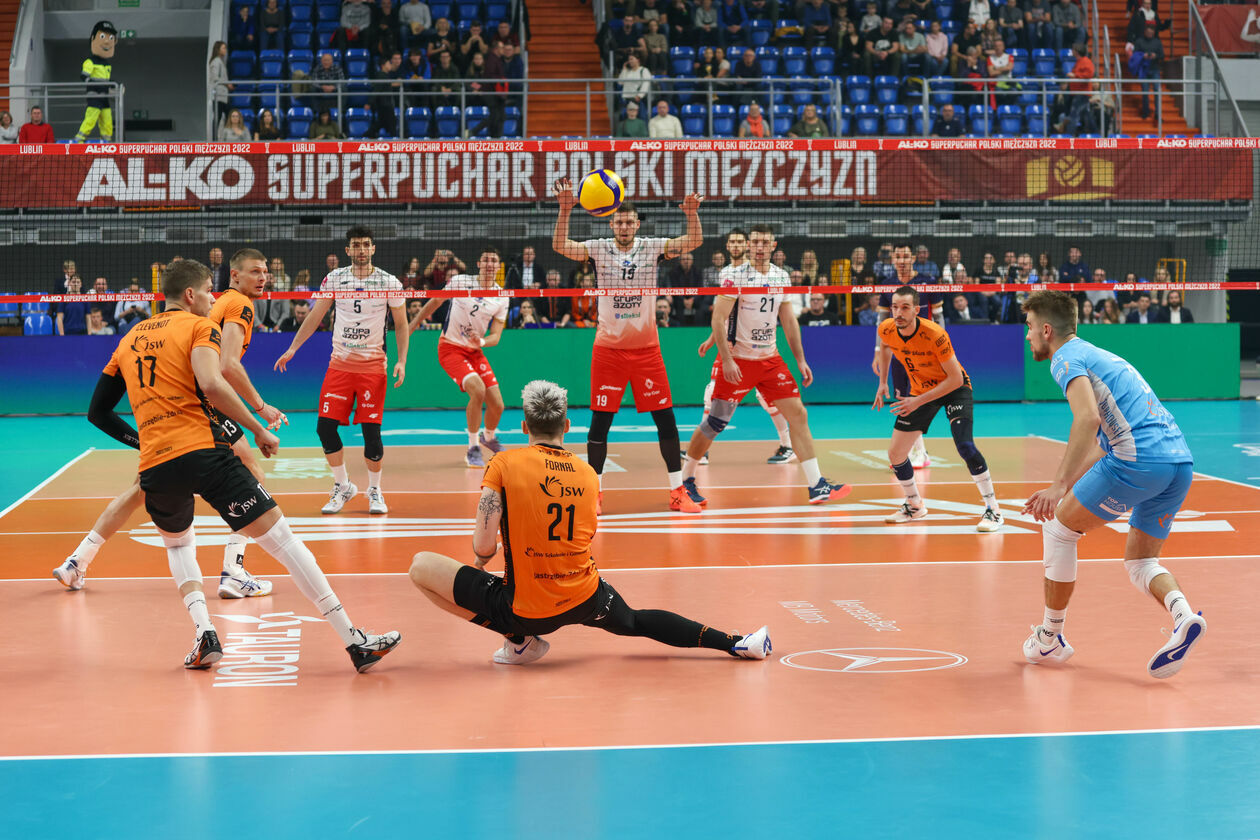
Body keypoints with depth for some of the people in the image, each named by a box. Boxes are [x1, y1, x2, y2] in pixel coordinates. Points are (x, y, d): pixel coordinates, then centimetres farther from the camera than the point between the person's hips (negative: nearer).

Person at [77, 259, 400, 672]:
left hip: (154, 466, 5)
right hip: (203, 452, -5)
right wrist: (259, 429, -6)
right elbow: (210, 384, -14)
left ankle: (204, 633, 8)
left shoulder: (129, 340, 22)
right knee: (282, 539, -3)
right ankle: (356, 642, -7)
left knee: (178, 544, 32)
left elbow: (97, 412, 25)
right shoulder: (199, 326, 5)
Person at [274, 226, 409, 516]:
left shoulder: (389, 283, -3)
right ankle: (342, 486, 14)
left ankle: (374, 490, 13)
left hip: (373, 365, -2)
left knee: (371, 430, -6)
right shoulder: (334, 279, 3)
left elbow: (401, 324, 4)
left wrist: (401, 361, -7)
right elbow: (315, 315, 11)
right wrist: (293, 348, 9)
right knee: (325, 427, -4)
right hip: (339, 362, 2)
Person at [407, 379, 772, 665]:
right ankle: (735, 644, 23)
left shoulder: (503, 465, -8)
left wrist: (479, 561, 11)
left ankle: (519, 641, 6)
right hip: (584, 600, 4)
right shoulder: (588, 473, 5)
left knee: (421, 566, 5)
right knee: (636, 622, 33)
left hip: (524, 610, -4)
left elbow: (483, 547, -13)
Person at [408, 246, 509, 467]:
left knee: (497, 405, -1)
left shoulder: (502, 298, -1)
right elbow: (435, 302, 5)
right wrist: (413, 325, 8)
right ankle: (473, 449, -12)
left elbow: (496, 336, -1)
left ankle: (489, 437, 35)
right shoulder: (460, 281, -9)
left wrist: (482, 341, -23)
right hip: (450, 348, -4)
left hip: (475, 351, 4)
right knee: (478, 391, -27)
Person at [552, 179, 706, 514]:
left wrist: (692, 214, -29)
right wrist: (565, 210, -28)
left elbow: (694, 242, -10)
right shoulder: (599, 249, -1)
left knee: (665, 418, 0)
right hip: (608, 347, 0)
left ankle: (677, 491, 8)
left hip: (646, 347, 1)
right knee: (600, 421, 1)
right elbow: (560, 246, -13)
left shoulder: (652, 247, 0)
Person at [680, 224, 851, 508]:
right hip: (736, 360, -5)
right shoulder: (735, 275, -11)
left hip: (770, 358, 5)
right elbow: (718, 319, -14)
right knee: (715, 423, -4)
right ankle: (686, 480, 14)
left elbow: (789, 319, 14)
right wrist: (726, 360, -21)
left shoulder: (781, 276, 7)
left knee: (798, 415, -2)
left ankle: (816, 485, 0)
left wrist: (800, 359, 10)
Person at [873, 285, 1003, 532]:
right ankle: (914, 506, 26)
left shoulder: (935, 334, -33)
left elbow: (955, 379, -27)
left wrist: (919, 401, -29)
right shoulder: (887, 330, -16)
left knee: (964, 446, -26)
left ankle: (993, 510, -14)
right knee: (895, 453, 1)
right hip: (919, 389, 6)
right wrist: (883, 382, 8)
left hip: (954, 389, -6)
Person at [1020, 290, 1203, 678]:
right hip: (1180, 461, 9)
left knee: (1058, 529, 9)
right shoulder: (1099, 357, 30)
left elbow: (1088, 418, -18)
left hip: (1139, 458, -9)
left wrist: (1059, 485, -20)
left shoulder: (1068, 358, 1)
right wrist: (1062, 491, 35)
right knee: (1139, 561, 19)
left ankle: (1050, 640, 16)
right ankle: (1182, 614, -11)